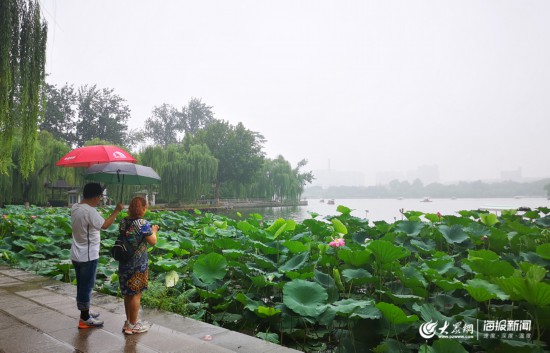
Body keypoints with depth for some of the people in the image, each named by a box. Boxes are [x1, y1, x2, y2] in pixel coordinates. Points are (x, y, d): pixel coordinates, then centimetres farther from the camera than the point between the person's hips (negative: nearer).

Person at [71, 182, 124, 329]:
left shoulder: (75, 207, 4)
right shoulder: (90, 211, -24)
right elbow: (105, 225, -18)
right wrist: (117, 211, -9)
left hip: (77, 255, 9)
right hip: (88, 256, -9)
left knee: (81, 284, 20)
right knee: (87, 286, 2)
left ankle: (85, 311, 35)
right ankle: (85, 319, 12)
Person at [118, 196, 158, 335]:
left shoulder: (123, 222, 1)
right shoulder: (143, 223, -19)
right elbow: (153, 242, -11)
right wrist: (154, 230, 7)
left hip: (124, 262, 7)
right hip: (138, 263, -6)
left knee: (128, 293, 18)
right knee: (136, 294, 7)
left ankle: (129, 322, 32)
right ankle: (133, 325, 18)